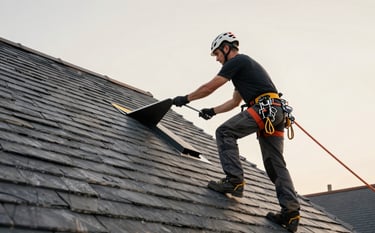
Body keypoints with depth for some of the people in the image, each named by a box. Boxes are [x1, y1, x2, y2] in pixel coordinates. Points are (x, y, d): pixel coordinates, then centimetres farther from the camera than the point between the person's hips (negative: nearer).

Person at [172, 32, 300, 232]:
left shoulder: (236, 61, 2)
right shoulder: (245, 64, 33)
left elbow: (209, 87, 1)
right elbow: (235, 101, 38)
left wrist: (186, 99, 13)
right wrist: (212, 111, 36)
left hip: (264, 107, -10)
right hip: (277, 112, 10)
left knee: (225, 133, -7)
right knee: (275, 164, 4)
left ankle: (234, 180, -16)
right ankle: (291, 211, -3)